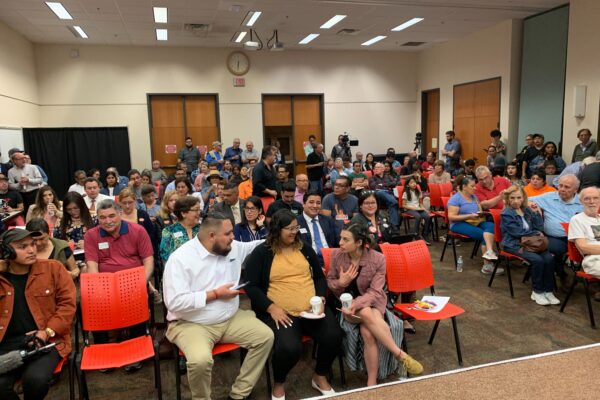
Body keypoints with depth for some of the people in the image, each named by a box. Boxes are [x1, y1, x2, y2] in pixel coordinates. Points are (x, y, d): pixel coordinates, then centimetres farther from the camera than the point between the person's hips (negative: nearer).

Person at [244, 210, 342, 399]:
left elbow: (319, 277, 18)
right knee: (289, 348, -31)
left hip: (312, 309, 4)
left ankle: (320, 377, 13)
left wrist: (321, 298, -1)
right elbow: (251, 285, -5)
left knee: (333, 337, -20)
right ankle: (278, 384, 6)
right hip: (280, 312, -4)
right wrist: (271, 307, -16)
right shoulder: (261, 252, -1)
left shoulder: (305, 249, 13)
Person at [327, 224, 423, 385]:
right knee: (367, 313, -35)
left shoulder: (378, 259, -13)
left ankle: (372, 382, -19)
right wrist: (340, 283, -18)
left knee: (367, 332, -33)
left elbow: (374, 292, -15)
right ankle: (400, 355, -25)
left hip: (371, 302, -1)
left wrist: (356, 304, -32)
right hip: (346, 302, 1)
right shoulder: (336, 255, -7)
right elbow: (329, 282, 6)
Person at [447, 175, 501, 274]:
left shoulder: (474, 197, 16)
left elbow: (480, 211, 21)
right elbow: (451, 217, -14)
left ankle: (489, 251, -44)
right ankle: (488, 264, -20)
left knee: (491, 226, -26)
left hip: (476, 222, 6)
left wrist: (481, 214, -4)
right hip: (460, 224, -6)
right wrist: (469, 216, -20)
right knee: (483, 234, -26)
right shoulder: (455, 199, -7)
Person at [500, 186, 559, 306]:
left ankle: (548, 291, -7)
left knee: (549, 258, -20)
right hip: (514, 245, -5)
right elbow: (517, 232, -12)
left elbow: (539, 228, 8)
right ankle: (537, 292, -10)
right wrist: (536, 234, -2)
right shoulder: (506, 214, -5)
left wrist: (536, 213, -1)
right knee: (537, 260, -27)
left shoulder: (527, 210, 13)